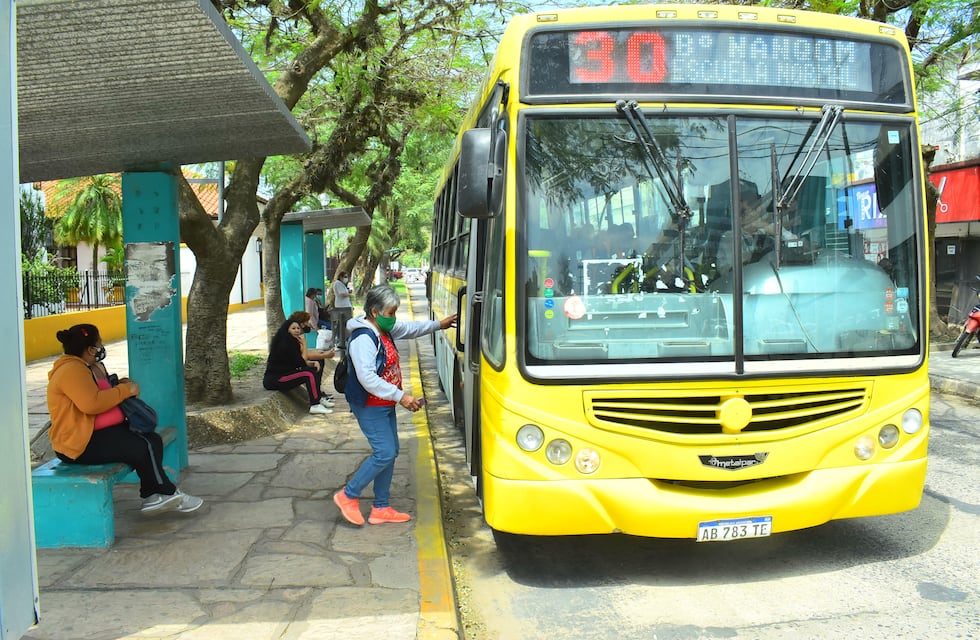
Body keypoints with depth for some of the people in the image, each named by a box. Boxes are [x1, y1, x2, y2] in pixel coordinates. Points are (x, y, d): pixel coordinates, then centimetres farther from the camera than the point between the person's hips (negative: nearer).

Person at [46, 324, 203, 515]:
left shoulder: (93, 366, 15)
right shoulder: (71, 371, -18)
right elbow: (91, 404, -32)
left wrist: (119, 386, 9)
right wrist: (125, 390, -19)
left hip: (102, 432, 11)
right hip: (80, 443, -11)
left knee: (154, 440, -4)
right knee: (142, 447, -20)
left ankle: (151, 497, -3)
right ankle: (168, 493, -3)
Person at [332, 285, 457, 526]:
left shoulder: (386, 330, 7)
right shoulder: (363, 339, -23)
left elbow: (411, 329, 27)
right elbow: (367, 378, -30)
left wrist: (438, 324, 28)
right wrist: (400, 396, -29)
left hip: (385, 406, 10)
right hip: (370, 408, -10)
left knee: (391, 452, 11)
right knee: (385, 453, -11)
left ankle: (381, 508, 20)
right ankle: (348, 495, 6)